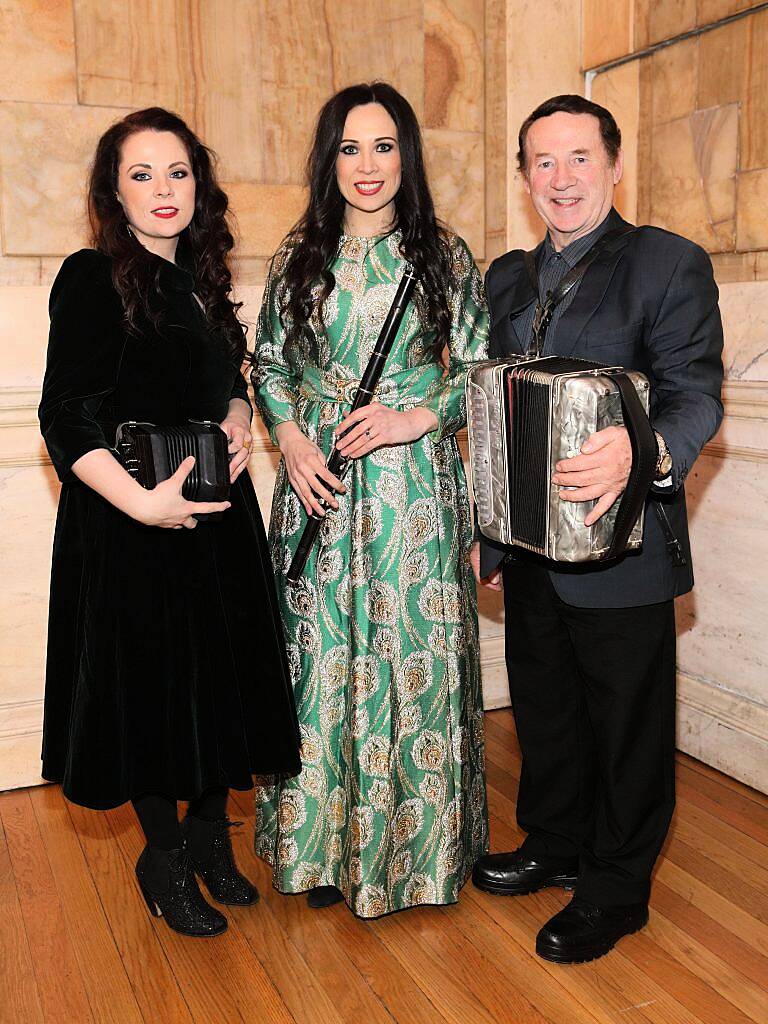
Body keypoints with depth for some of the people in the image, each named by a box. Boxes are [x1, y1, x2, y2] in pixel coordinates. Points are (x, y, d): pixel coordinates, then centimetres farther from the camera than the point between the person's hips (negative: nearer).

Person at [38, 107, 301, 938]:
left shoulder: (199, 282, 11)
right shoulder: (92, 279, -9)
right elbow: (66, 419, -15)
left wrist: (239, 425, 0)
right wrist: (143, 501, -25)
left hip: (219, 514, 7)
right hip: (132, 524, -6)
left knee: (222, 675, 13)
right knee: (149, 683, 6)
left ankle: (209, 836, 34)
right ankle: (164, 860, 27)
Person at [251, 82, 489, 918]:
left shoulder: (444, 255, 3)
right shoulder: (300, 257, 8)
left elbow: (480, 369, 3)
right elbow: (267, 361, 13)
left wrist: (415, 417, -13)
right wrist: (290, 436, -4)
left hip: (415, 483, -1)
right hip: (318, 483, 2)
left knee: (414, 652, 3)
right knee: (320, 652, 6)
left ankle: (418, 844, 23)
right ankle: (321, 841, 25)